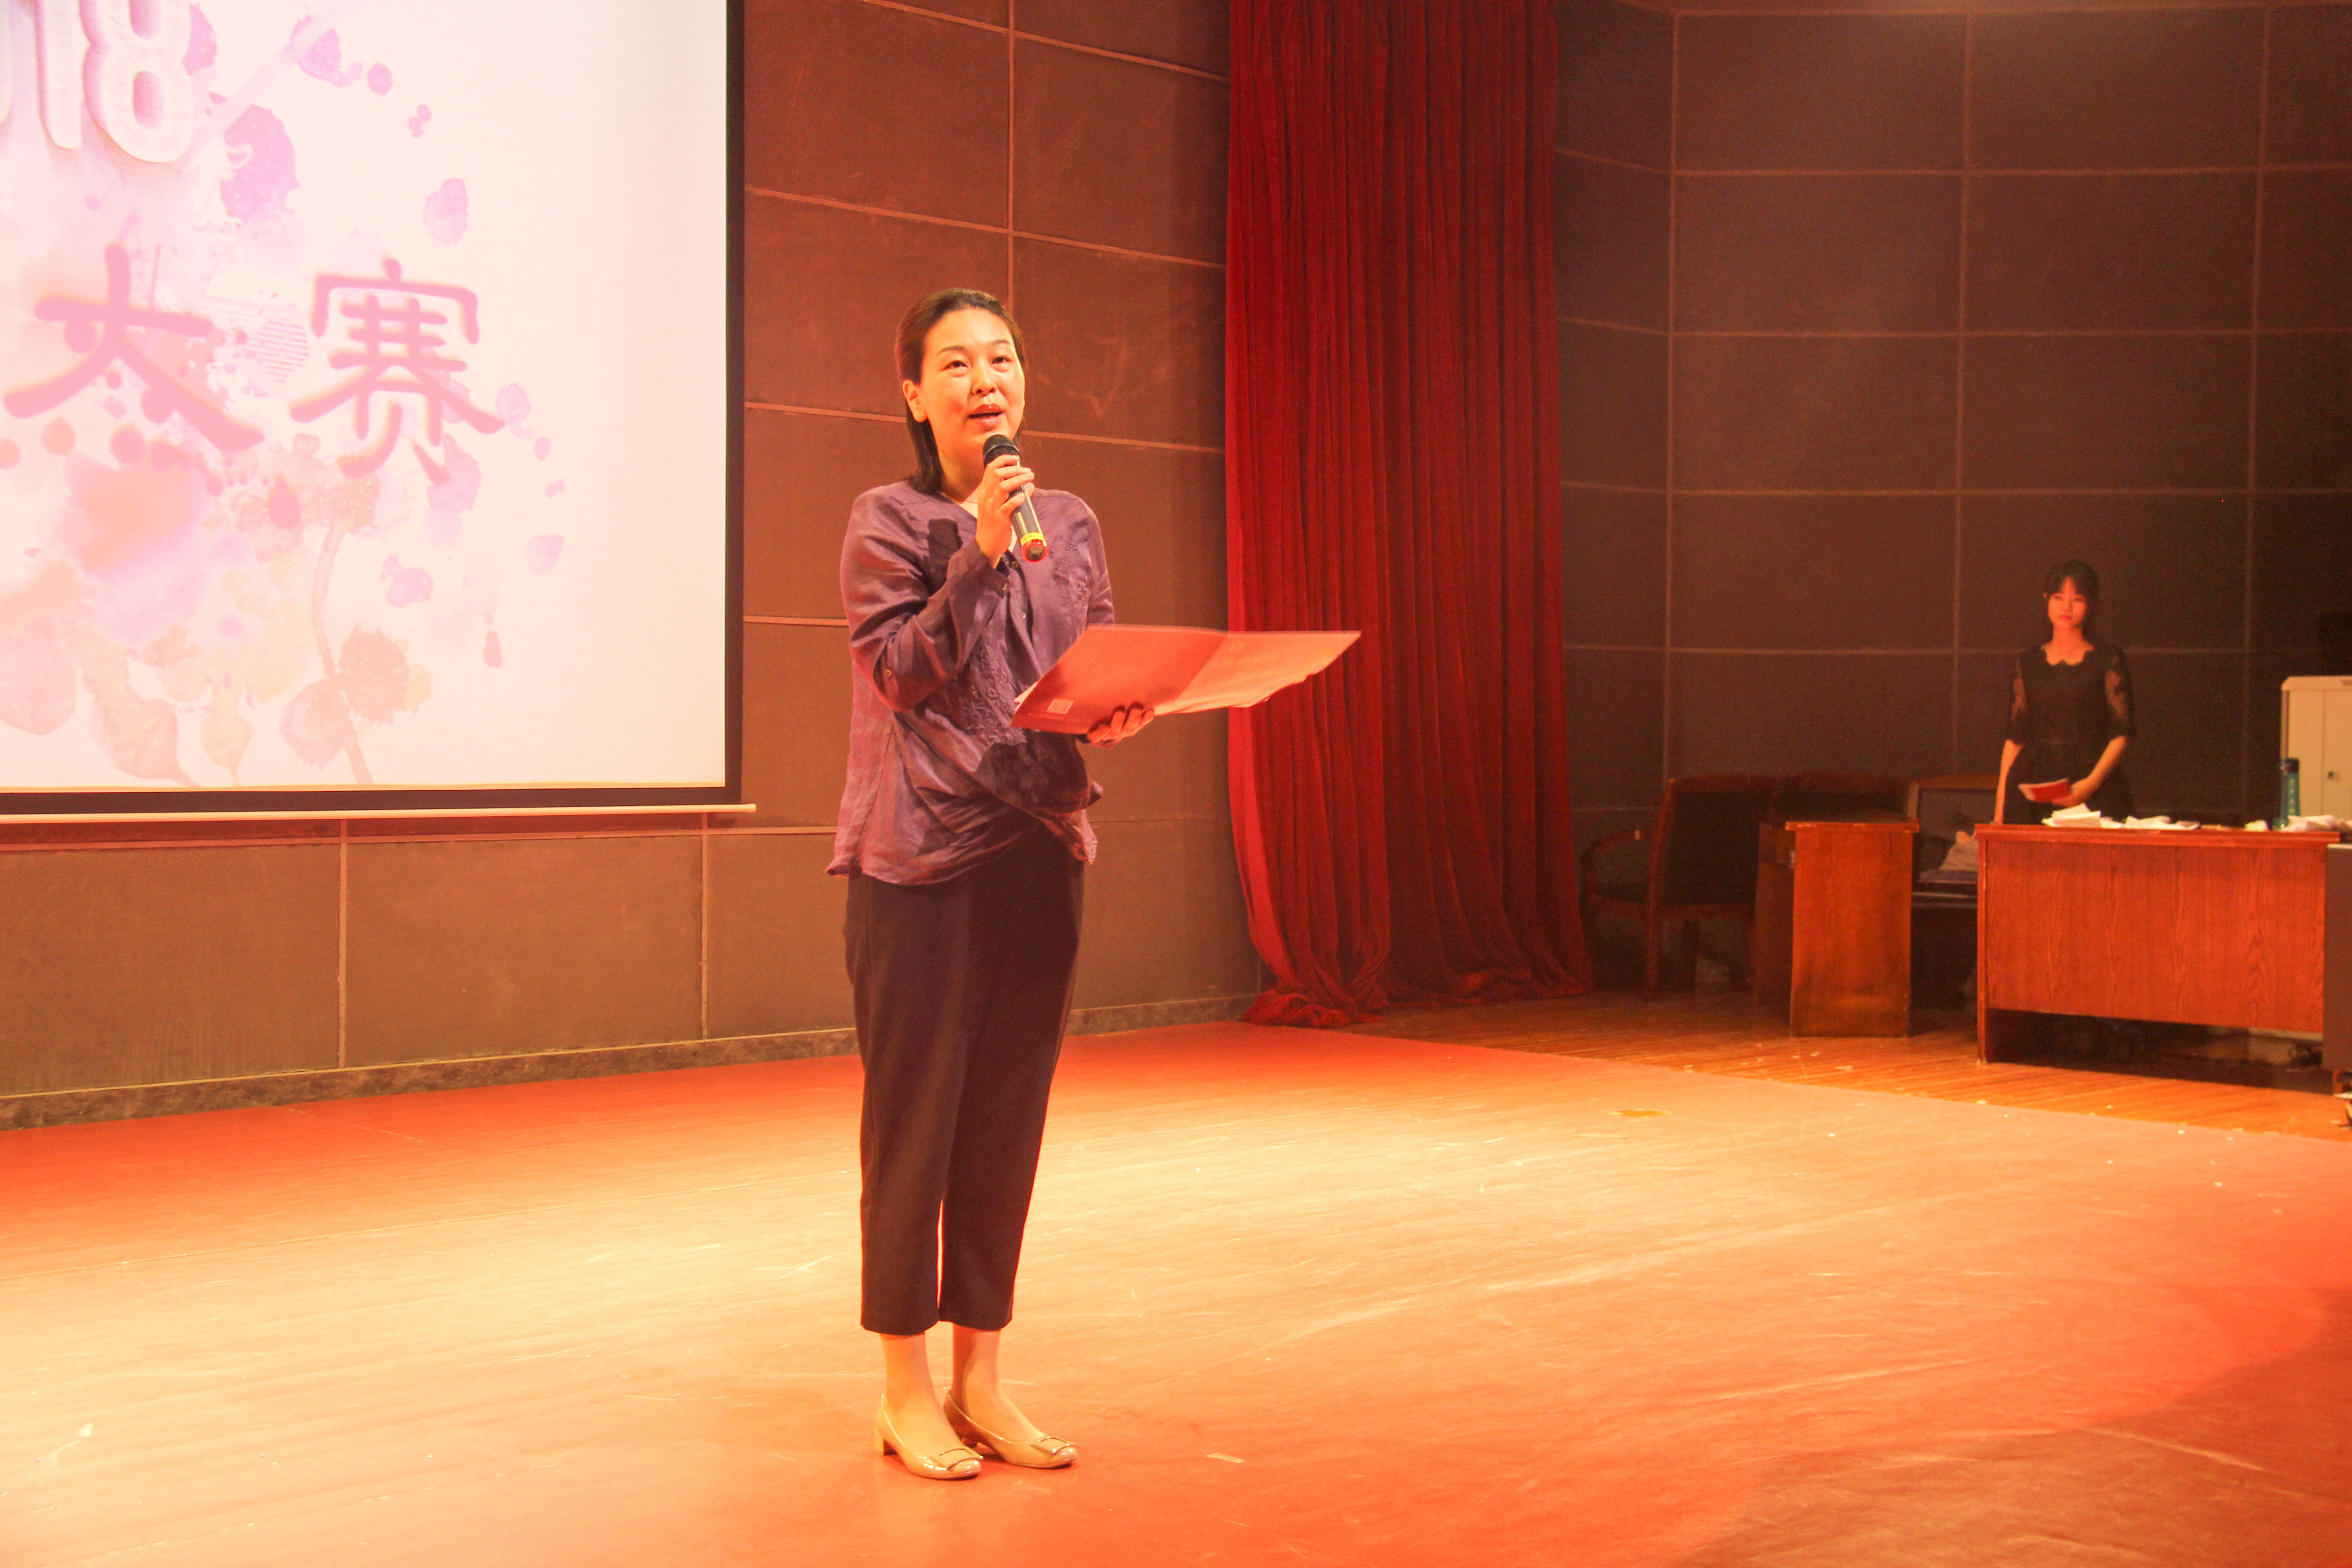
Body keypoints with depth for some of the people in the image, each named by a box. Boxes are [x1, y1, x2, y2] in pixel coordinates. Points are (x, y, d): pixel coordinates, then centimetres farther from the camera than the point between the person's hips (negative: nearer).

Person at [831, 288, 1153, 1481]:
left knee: (1009, 1115, 9)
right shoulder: (887, 521, -2)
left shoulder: (1072, 525, 12)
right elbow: (904, 676, -11)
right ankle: (905, 1391, 12)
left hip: (1041, 845, 5)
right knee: (915, 1114, 0)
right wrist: (983, 553, -18)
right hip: (919, 854, -5)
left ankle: (979, 1380, 19)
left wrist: (1119, 713, -6)